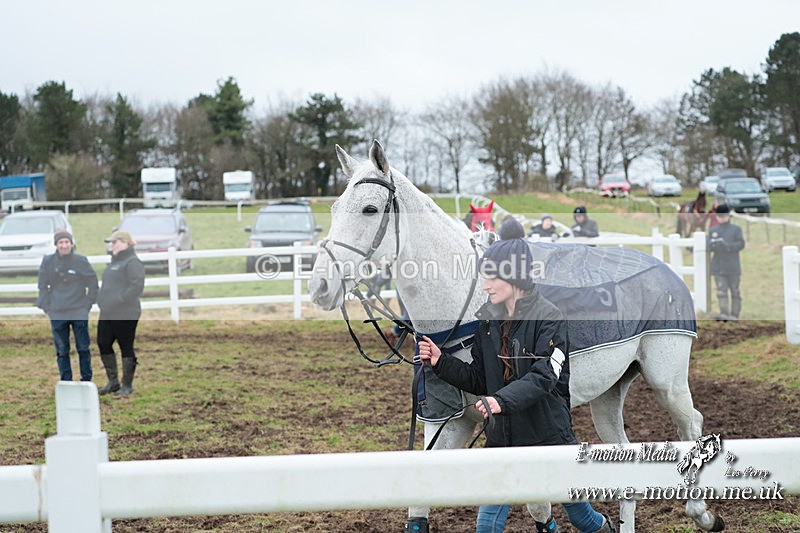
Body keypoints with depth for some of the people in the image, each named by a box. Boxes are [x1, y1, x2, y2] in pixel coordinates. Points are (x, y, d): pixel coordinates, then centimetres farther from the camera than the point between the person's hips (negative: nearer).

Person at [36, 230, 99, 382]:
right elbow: (43, 285, 8)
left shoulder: (81, 261, -4)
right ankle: (66, 381, 11)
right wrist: (46, 306, 2)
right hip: (57, 314, 1)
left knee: (83, 348, 2)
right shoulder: (48, 261, 0)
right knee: (62, 350, 5)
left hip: (79, 312, -1)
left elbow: (92, 282, 6)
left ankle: (86, 380, 12)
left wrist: (88, 302, 1)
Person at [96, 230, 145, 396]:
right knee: (103, 345, 9)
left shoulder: (132, 262, -11)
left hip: (125, 314, -10)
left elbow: (137, 286, -22)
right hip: (107, 314, 10)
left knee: (126, 348, -1)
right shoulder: (115, 262, 19)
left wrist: (119, 300, -22)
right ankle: (112, 381, 20)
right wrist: (100, 298, 12)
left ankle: (127, 385, 7)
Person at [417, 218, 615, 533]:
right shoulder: (489, 320, 5)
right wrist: (441, 363, -4)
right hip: (503, 437, 5)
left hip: (549, 435, -5)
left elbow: (543, 377, -25)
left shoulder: (548, 318, -14)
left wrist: (503, 400, -40)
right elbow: (479, 380, 9)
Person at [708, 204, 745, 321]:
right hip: (718, 266, 2)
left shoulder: (736, 229, 4)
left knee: (735, 291, 2)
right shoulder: (712, 231, 13)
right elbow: (709, 247, 6)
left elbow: (741, 244, -7)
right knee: (721, 290, -7)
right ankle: (724, 313, -13)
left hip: (733, 266, -2)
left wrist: (728, 245, -24)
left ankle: (734, 314, 6)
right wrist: (713, 245, -18)